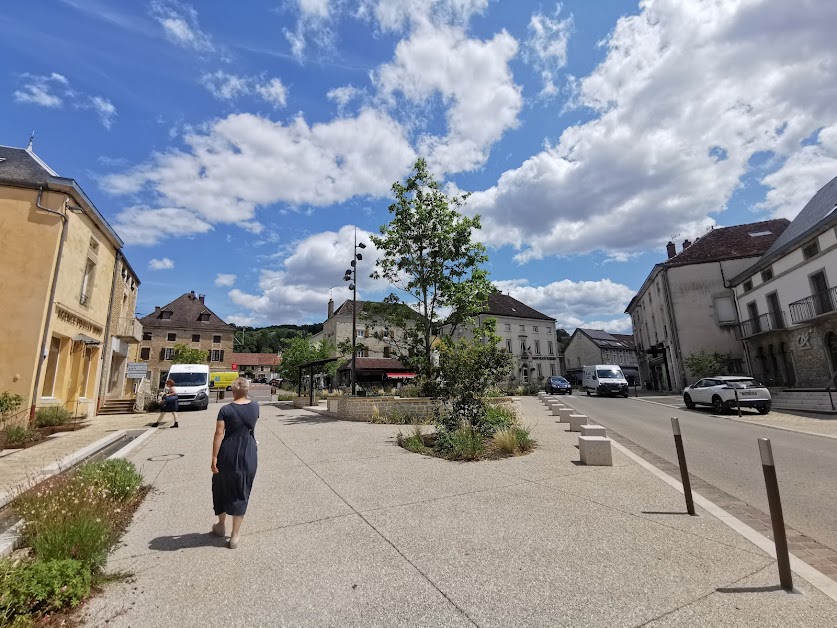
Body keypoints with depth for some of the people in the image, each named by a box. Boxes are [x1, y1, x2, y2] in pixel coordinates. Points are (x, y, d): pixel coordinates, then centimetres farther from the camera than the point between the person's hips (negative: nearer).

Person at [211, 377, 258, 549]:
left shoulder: (226, 410, -11)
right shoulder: (255, 406, -1)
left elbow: (219, 434, -15)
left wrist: (214, 457, -9)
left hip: (229, 453, -2)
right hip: (249, 454, 2)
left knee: (222, 488, 21)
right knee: (241, 493, 11)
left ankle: (221, 526, 38)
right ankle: (235, 536, 15)